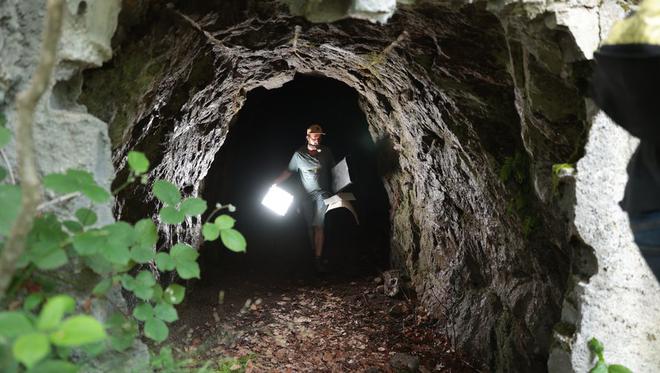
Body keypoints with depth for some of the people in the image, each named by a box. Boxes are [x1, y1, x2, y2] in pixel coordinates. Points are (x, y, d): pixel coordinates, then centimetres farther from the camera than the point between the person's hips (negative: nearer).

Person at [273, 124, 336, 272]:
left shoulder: (326, 151, 2)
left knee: (318, 225, -11)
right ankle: (315, 253, 17)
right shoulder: (299, 154, -2)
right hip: (306, 195, 1)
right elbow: (288, 171, 3)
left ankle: (318, 259, -10)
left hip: (322, 193, -1)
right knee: (310, 227, 5)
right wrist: (274, 183, -5)